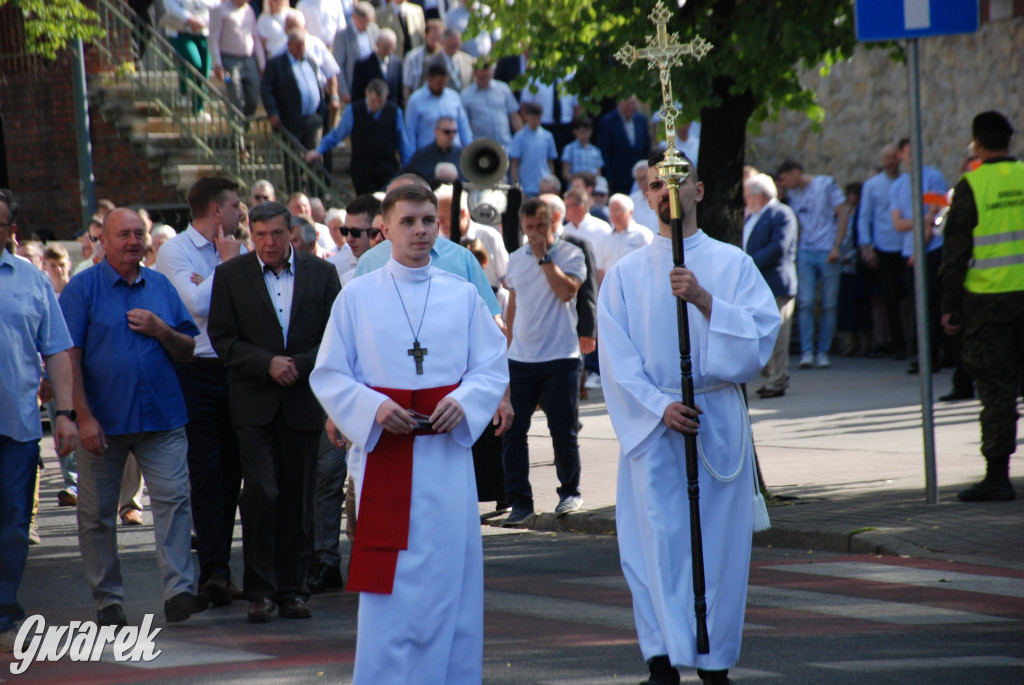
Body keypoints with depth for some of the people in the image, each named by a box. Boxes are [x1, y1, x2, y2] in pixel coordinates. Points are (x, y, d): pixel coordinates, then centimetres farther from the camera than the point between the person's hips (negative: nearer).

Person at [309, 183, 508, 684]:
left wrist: (464, 400, -13)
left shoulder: (463, 295, 8)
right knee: (389, 583, -5)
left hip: (448, 450, 2)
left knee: (449, 576, 3)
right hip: (383, 452, -2)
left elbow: (494, 367, 7)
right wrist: (374, 406, -14)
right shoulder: (356, 296, 3)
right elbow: (327, 376, 2)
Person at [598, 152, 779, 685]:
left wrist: (704, 300, -17)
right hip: (652, 423, 0)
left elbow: (762, 331, -4)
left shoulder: (733, 264, 7)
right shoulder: (626, 274, 8)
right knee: (657, 537, -8)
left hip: (718, 421, 0)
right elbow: (617, 357, 2)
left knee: (718, 538, 0)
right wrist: (660, 406, -11)